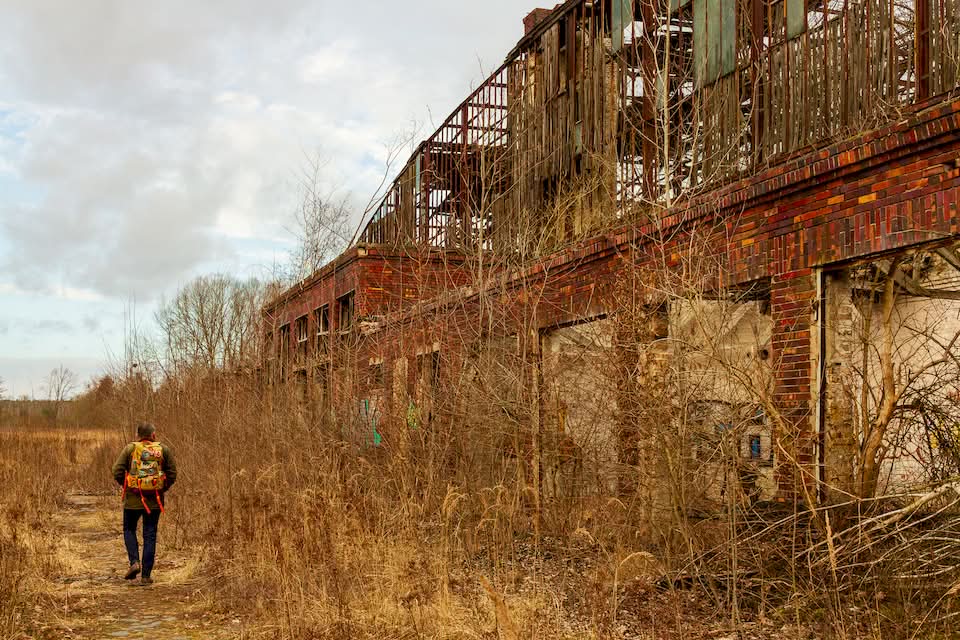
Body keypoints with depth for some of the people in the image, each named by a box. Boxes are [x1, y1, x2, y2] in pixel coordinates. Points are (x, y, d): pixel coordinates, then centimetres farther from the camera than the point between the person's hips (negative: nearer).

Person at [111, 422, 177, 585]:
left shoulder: (130, 449, -1)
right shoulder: (164, 450, 1)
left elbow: (117, 471, -4)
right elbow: (172, 474, 0)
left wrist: (126, 486, 12)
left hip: (133, 498, -1)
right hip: (155, 500, 1)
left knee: (129, 530, 19)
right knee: (150, 536, 6)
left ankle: (134, 562, -1)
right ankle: (146, 575, 5)